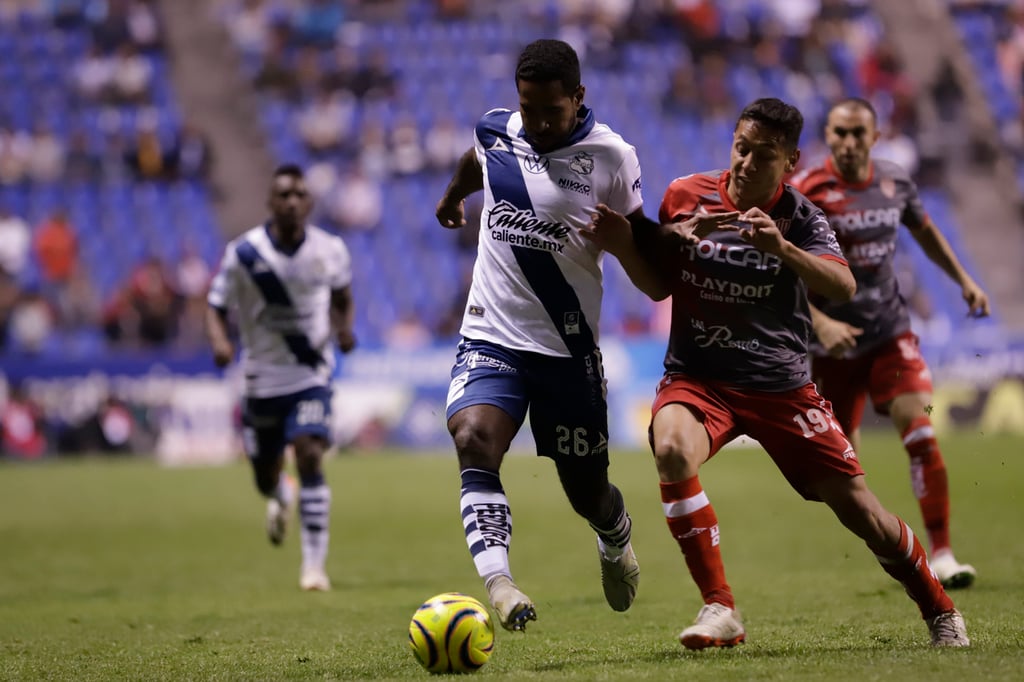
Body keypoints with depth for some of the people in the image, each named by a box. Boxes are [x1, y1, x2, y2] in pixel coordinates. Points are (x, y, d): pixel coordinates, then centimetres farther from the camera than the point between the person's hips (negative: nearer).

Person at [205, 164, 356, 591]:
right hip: (262, 377, 1)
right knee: (265, 478, 12)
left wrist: (344, 328, -9)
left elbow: (342, 297, 12)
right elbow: (215, 307, -8)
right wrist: (219, 341, -29)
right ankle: (281, 497, 53)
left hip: (311, 375, -1)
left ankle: (314, 564, -16)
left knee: (310, 457, -21)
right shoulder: (244, 253, -12)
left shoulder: (330, 250, -6)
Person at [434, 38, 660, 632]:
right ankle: (498, 583, -37)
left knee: (588, 493, 10)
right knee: (474, 442, -27)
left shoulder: (611, 158, -11)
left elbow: (648, 269, -4)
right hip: (492, 337, 2)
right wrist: (452, 198, 47)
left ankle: (617, 543, 47)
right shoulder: (496, 131, -1)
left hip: (568, 349, -2)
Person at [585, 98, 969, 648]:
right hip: (697, 377, 0)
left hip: (780, 385, 0)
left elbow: (843, 287, -24)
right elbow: (660, 286, 10)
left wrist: (782, 248, -39)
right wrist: (622, 247, -9)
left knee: (857, 507, -1)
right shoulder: (686, 196, -1)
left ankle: (940, 612, 25)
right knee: (672, 452, -33)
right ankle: (719, 609, -24)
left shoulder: (799, 216, -6)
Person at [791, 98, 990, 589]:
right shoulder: (805, 191, -13)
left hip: (889, 331, 2)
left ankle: (941, 555, -13)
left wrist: (964, 280, 18)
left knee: (920, 428, -15)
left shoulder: (894, 182, 1)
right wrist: (820, 323, -26)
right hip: (832, 341, -2)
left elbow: (924, 230, 23)